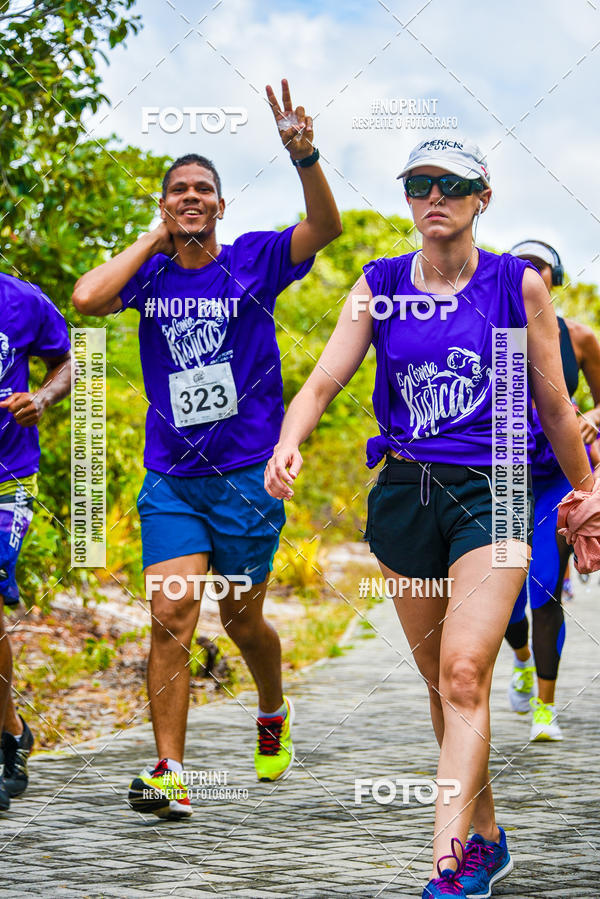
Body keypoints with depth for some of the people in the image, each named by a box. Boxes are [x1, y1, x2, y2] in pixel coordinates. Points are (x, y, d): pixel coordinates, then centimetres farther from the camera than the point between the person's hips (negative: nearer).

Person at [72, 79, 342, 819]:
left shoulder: (254, 260, -2)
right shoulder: (151, 274, 4)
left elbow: (325, 227, -19)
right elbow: (86, 298, -15)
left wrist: (303, 158, -37)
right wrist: (153, 240, -6)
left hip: (247, 474, -1)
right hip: (170, 477, 2)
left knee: (242, 620, 10)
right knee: (170, 615, -11)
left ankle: (274, 714, 41)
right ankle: (169, 772, -11)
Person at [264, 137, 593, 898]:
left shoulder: (518, 285, -1)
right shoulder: (380, 285, 5)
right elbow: (324, 381, -2)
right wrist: (288, 442, -22)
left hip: (491, 493, -4)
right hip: (404, 492, 4)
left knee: (464, 673, -17)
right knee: (440, 682, 11)